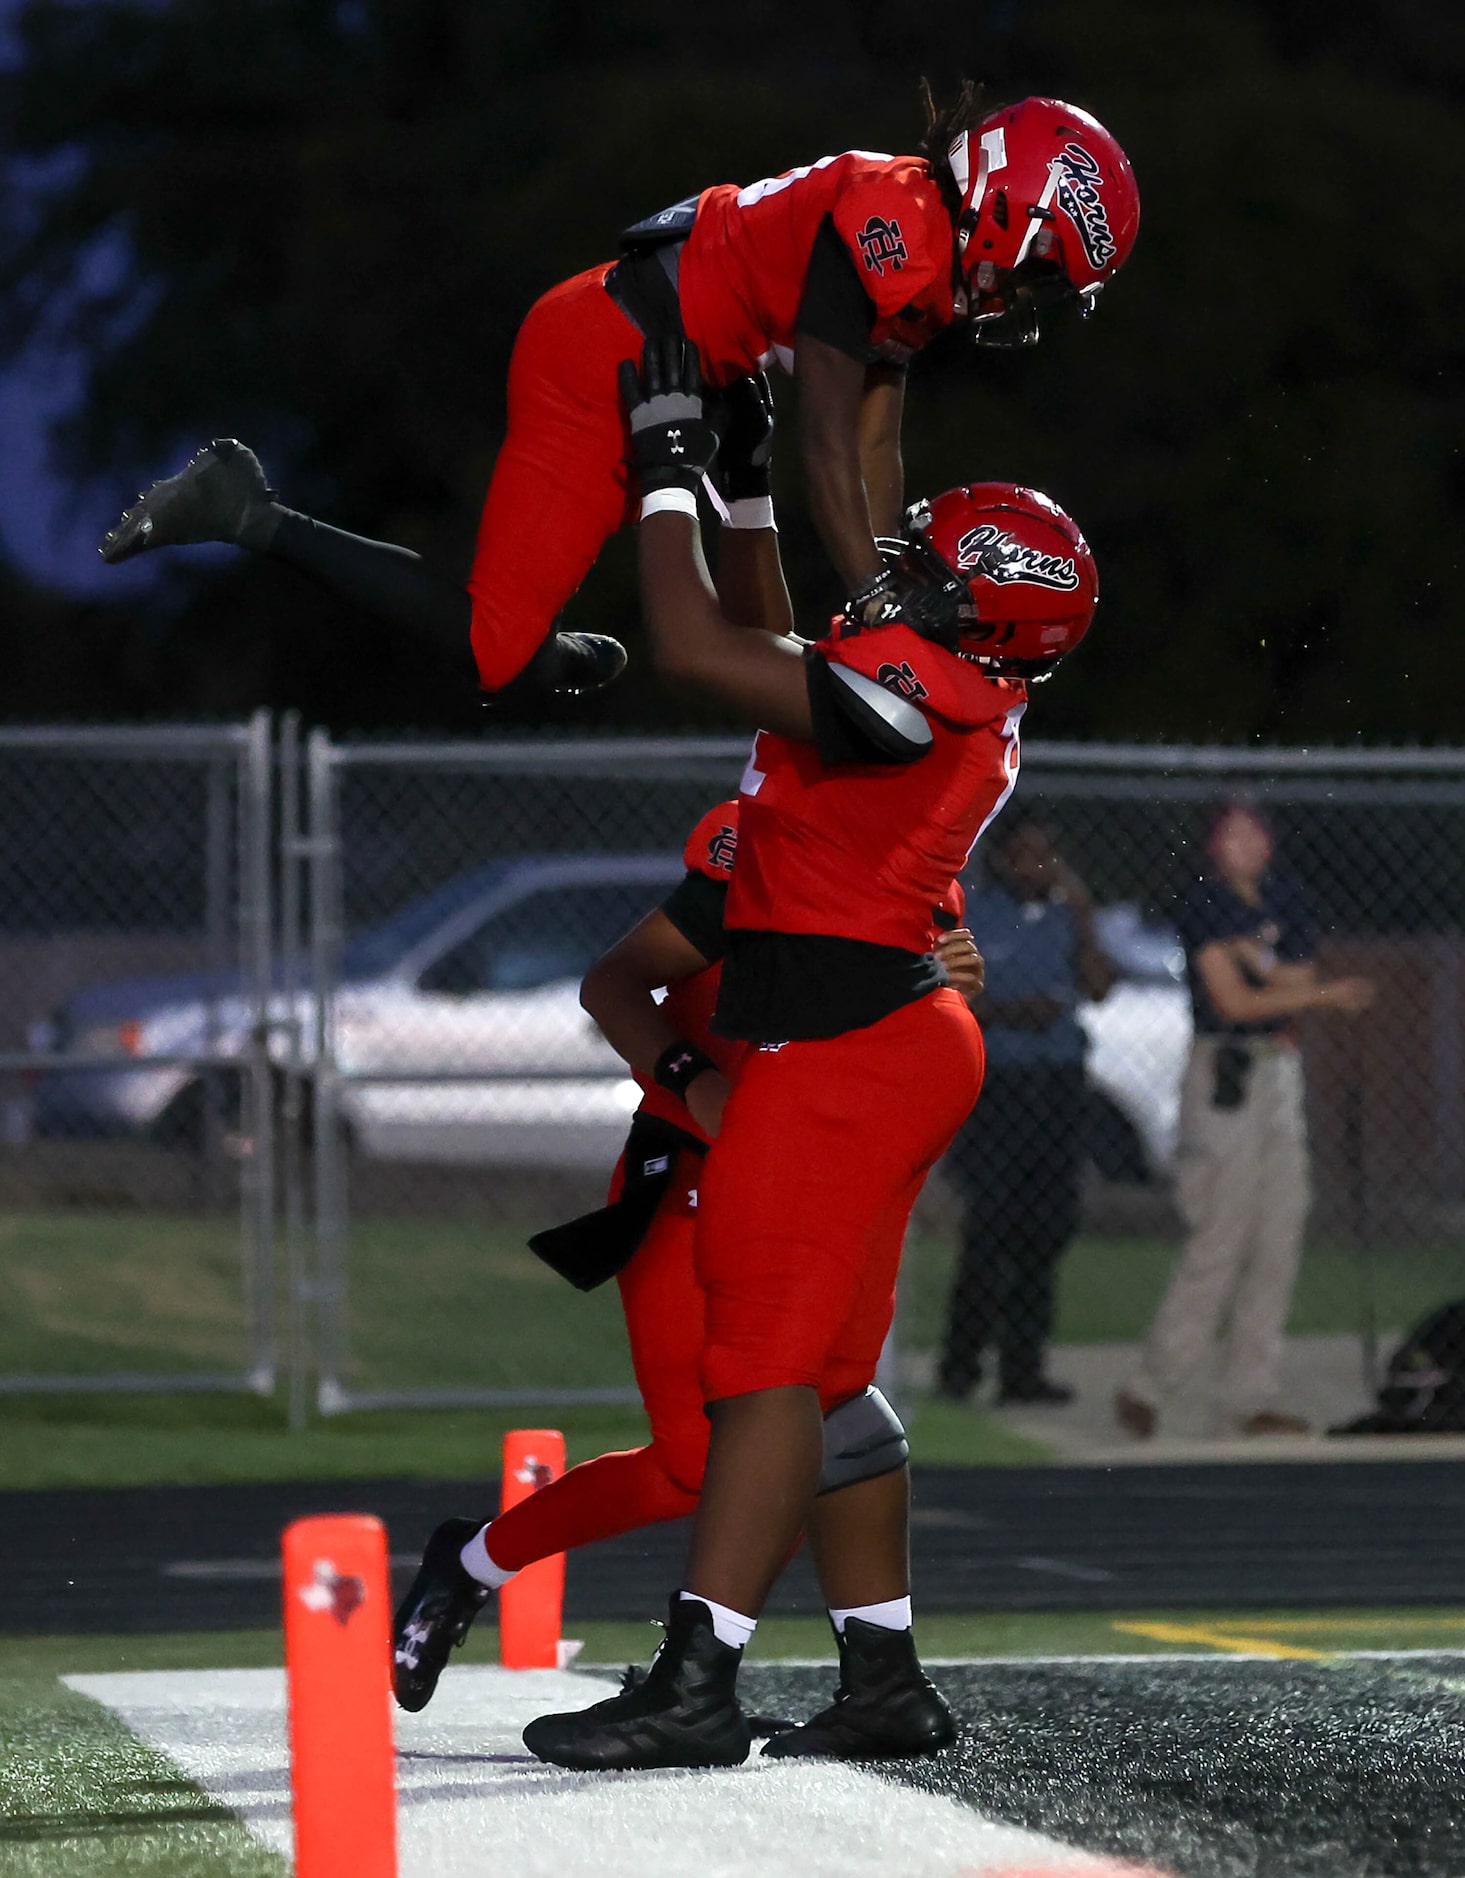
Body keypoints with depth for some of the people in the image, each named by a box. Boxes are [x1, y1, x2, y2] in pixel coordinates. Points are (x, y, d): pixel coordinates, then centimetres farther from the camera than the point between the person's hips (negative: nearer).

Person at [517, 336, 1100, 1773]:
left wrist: (669, 463, -8)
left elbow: (693, 649, -19)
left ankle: (695, 1686, -16)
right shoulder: (963, 708, 13)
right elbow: (781, 648, 31)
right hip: (889, 1043, 10)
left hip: (841, 1048, -10)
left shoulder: (914, 697, -17)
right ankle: (883, 1678, 16)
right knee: (833, 1363, 13)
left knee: (768, 1356, -12)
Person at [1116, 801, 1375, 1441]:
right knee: (1221, 1239, -12)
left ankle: (1251, 1395, 6)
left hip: (1280, 1076, 7)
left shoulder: (1285, 900, 13)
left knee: (1279, 1239, 3)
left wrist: (1255, 960, -12)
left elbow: (1301, 982, 5)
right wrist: (1325, 995, -11)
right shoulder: (1205, 906, -6)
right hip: (1223, 1071, -7)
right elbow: (1232, 1001, -13)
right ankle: (1149, 1385, -5)